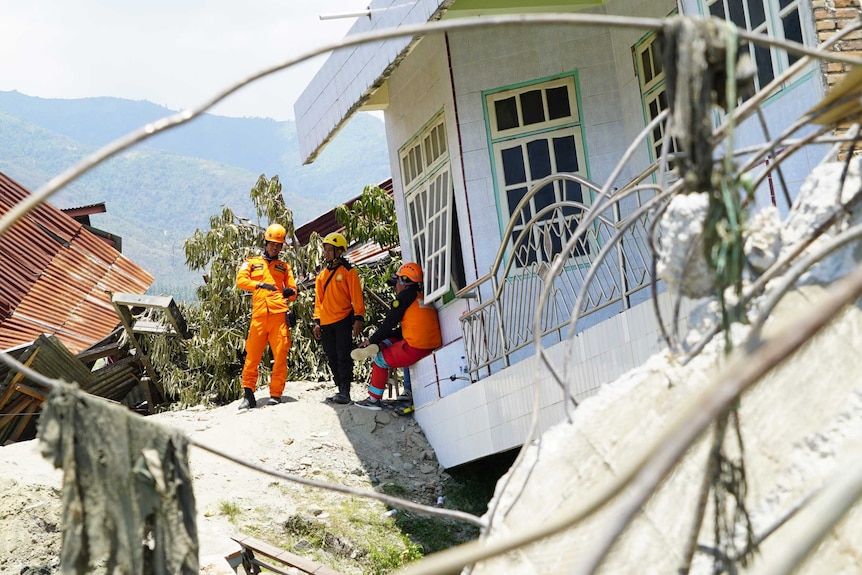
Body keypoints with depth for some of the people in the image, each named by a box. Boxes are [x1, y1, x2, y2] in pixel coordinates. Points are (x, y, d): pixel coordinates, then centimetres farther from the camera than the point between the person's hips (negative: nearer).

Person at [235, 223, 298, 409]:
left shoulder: (284, 266, 22)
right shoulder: (252, 263, 18)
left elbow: (292, 292, 17)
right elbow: (240, 280, 1)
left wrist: (290, 292, -7)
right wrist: (260, 285, -14)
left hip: (279, 315, 1)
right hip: (259, 316, -1)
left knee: (280, 356, -4)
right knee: (252, 356, -1)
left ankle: (276, 394, 1)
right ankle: (248, 394, 5)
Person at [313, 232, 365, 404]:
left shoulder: (348, 271, -1)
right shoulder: (322, 275, 16)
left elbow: (357, 297, -5)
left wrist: (359, 319, -13)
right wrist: (317, 322, 12)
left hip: (343, 321, -6)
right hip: (326, 324, 6)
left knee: (343, 356, -11)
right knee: (332, 359, 7)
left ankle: (345, 392, -12)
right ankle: (341, 390, 12)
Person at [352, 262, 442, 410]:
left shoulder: (405, 296, -2)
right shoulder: (423, 298, 22)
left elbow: (389, 323, -1)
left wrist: (372, 340, 12)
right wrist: (379, 340, 20)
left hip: (415, 348, -8)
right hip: (433, 347, 8)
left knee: (380, 360, 11)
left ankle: (373, 399, 15)